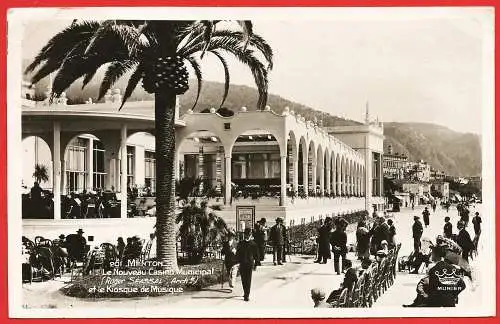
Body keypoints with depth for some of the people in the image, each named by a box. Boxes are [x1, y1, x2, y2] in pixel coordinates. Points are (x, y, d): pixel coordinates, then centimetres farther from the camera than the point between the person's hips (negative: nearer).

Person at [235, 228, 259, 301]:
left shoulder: (253, 244, 1)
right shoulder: (240, 243, 7)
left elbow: (256, 255, 7)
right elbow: (237, 254, 11)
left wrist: (255, 264, 5)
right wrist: (237, 262, 5)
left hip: (249, 264, -2)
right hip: (242, 264, 2)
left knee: (248, 280, -5)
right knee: (243, 279, 8)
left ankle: (247, 295, -5)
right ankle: (246, 293, 24)